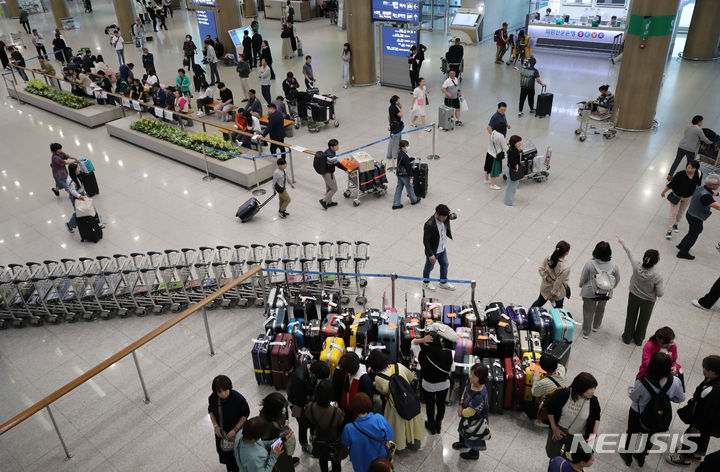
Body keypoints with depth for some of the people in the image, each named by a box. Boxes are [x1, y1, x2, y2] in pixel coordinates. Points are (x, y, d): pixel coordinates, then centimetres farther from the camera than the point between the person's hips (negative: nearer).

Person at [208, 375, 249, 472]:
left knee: (235, 453, 16)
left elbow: (245, 414, -17)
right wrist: (215, 426, -12)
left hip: (236, 432, -4)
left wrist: (235, 430, -21)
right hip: (221, 431, 4)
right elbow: (211, 411, -1)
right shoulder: (212, 398, -21)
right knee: (224, 452, 27)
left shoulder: (238, 398, -32)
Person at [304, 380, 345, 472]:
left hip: (318, 442, 3)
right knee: (335, 463, 29)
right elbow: (342, 426, -21)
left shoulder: (309, 408, -30)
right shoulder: (337, 412, -41)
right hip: (334, 443, -3)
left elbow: (309, 422, -8)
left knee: (322, 461, 34)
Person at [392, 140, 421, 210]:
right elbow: (408, 166, -23)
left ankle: (396, 204, 13)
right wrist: (411, 175, -16)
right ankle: (414, 200, 33)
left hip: (399, 174, 9)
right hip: (405, 175, -9)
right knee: (409, 187, 12)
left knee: (399, 188, 11)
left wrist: (413, 158, 32)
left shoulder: (399, 153, 5)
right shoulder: (404, 156, -25)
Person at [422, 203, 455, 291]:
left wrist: (452, 215, -21)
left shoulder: (444, 218, -16)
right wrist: (431, 255, -24)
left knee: (445, 265, 25)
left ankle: (443, 282, 49)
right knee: (429, 267, 19)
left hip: (443, 249, 7)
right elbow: (425, 241, -28)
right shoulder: (429, 225, -36)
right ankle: (426, 283, 46)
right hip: (433, 251, -7)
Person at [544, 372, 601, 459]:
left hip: (577, 436, 0)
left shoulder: (593, 401, -23)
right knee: (552, 454, 22)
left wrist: (594, 434, -11)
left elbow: (596, 418, -1)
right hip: (559, 430, 0)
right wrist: (554, 428, -8)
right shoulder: (563, 394, -29)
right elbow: (550, 409, -12)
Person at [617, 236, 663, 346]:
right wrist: (663, 289, -1)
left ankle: (627, 337, 46)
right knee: (643, 321, 25)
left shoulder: (636, 266, -29)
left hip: (633, 296, 2)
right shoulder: (657, 277, -35)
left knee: (631, 318, 26)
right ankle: (638, 340, 47)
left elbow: (629, 253, -12)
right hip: (647, 301, -2)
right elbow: (660, 294, -24)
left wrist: (622, 242, 5)